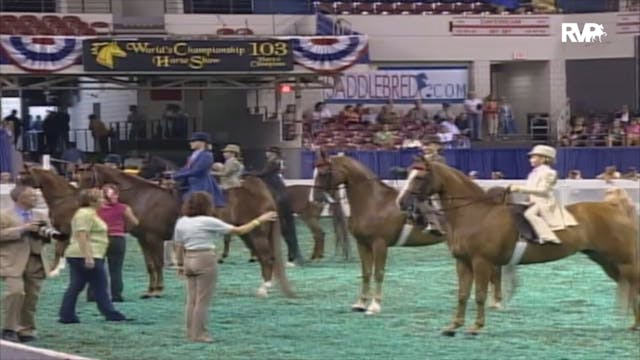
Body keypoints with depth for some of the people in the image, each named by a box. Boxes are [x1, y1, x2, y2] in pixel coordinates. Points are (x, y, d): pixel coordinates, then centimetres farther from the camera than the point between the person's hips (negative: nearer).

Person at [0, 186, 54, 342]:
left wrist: (45, 233, -3)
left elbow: (47, 238, 22)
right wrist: (22, 229, -16)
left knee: (31, 297, 4)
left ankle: (26, 330, 13)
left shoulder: (40, 216, 18)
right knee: (16, 292, -20)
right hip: (13, 262, -6)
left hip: (35, 261, 6)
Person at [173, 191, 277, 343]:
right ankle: (199, 334, 4)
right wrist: (259, 220, -2)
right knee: (203, 301, 1)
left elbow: (179, 246, 9)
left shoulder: (181, 222, 5)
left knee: (191, 300, 15)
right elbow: (239, 230, -10)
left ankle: (191, 332, 21)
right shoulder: (208, 222, -12)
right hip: (205, 260, -7)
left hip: (189, 260, 7)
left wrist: (180, 264, 19)